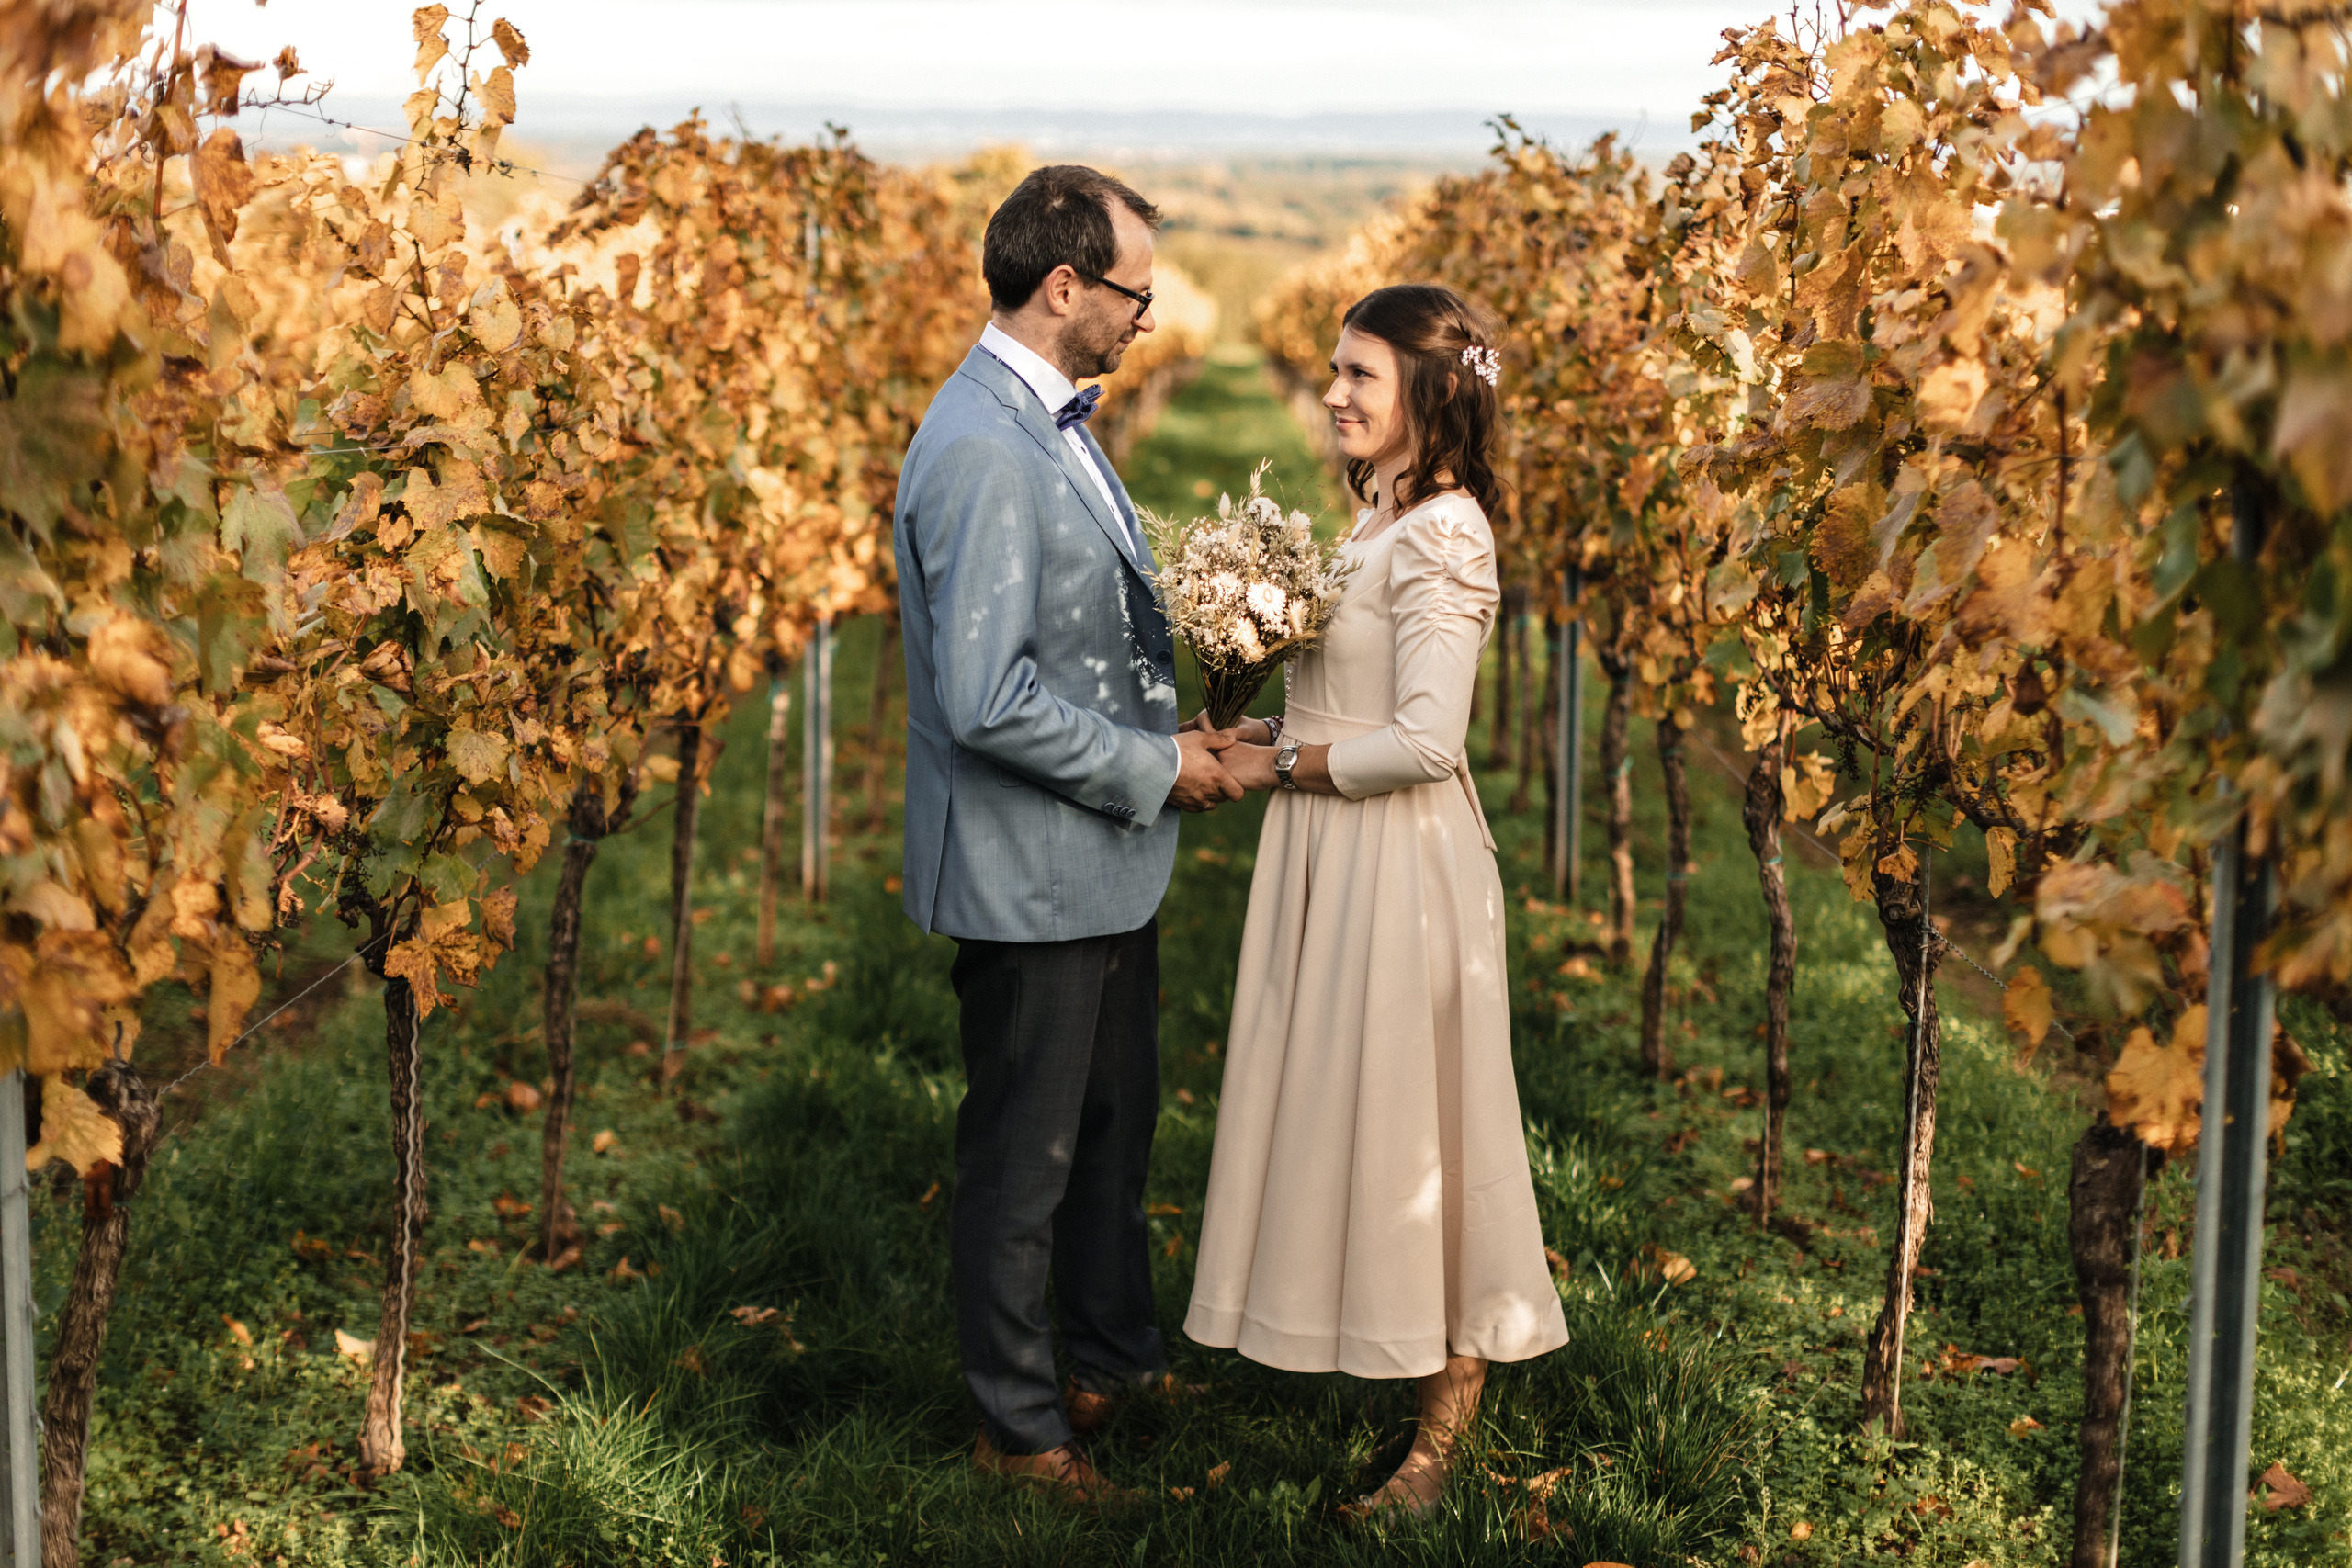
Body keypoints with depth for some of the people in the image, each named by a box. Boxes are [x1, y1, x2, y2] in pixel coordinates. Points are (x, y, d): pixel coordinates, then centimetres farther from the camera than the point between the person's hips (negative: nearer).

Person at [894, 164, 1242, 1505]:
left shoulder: (1058, 424, 8)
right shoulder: (983, 454, -24)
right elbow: (987, 702, -29)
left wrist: (1173, 740, 6)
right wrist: (1152, 770, -18)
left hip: (1106, 860, 10)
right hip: (1030, 875, -10)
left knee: (1119, 1121, 24)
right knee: (1024, 1158, 6)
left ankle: (1119, 1357, 42)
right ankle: (1021, 1426, 22)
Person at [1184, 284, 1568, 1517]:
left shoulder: (1441, 536, -17)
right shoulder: (1377, 517, 11)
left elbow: (1424, 738, -23)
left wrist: (1281, 766, -13)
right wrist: (1255, 734, 4)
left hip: (1400, 861, -9)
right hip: (1331, 855, 9)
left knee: (1407, 1125, 0)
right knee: (1333, 1114, 15)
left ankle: (1442, 1434, 11)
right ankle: (1338, 1361, 28)